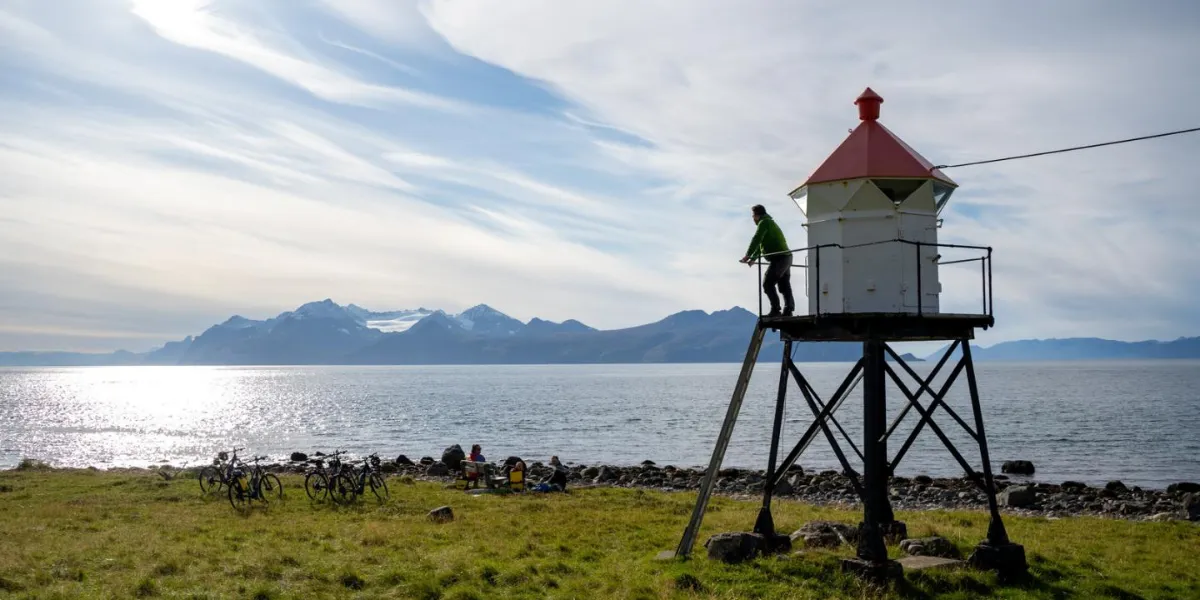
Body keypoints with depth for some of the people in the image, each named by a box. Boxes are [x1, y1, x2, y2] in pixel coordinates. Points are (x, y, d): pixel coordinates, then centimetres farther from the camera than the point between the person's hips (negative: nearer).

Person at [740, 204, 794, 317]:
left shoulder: (764, 222, -5)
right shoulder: (770, 223, 26)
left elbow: (756, 240, -17)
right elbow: (760, 244, 32)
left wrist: (747, 255, -19)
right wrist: (753, 259, 35)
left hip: (779, 258, -10)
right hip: (786, 258, 10)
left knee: (768, 283, -8)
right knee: (784, 286, 7)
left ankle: (775, 310, -12)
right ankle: (788, 311, 4)